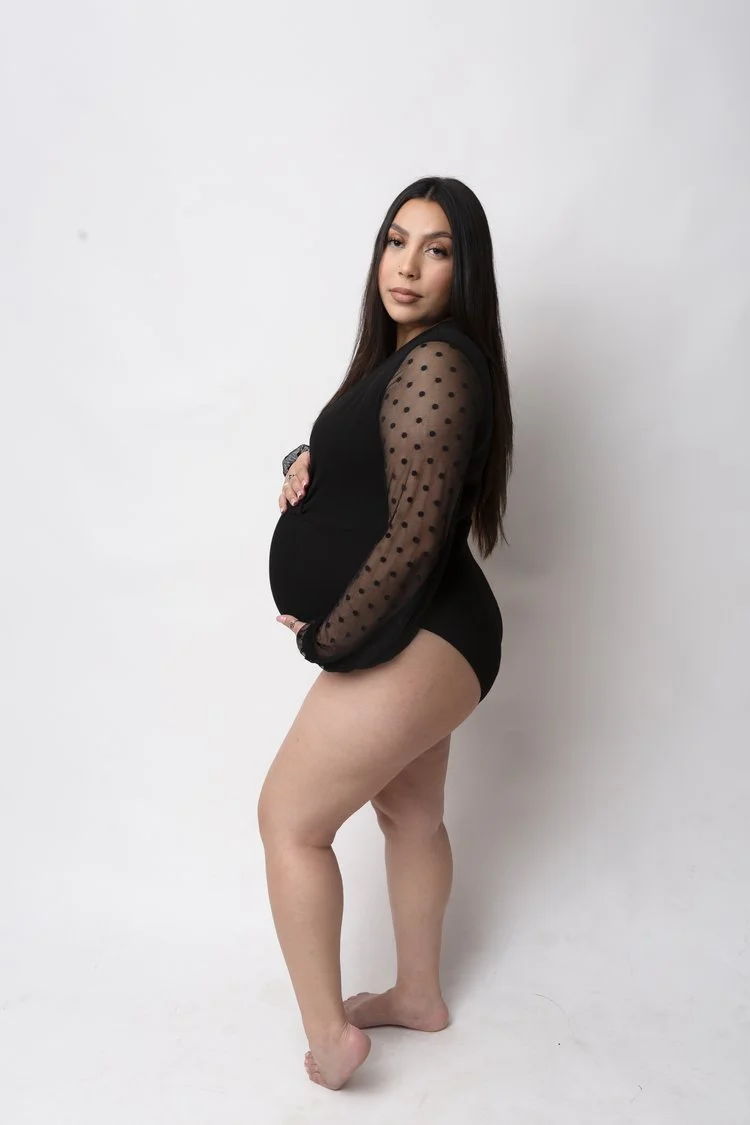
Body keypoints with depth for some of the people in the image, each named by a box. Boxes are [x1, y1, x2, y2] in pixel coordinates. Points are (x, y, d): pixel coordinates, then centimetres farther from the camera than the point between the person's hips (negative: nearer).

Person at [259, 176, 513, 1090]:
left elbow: (413, 534, -24)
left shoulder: (435, 365, -20)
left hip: (412, 641, -10)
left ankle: (328, 1034, 14)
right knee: (410, 814, 21)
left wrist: (329, 637, -14)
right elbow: (360, 470, 22)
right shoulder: (406, 358, 12)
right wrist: (307, 461, -1)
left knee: (288, 818, 0)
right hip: (423, 636, 10)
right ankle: (418, 995, 40)